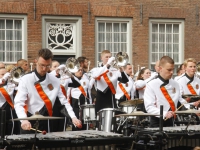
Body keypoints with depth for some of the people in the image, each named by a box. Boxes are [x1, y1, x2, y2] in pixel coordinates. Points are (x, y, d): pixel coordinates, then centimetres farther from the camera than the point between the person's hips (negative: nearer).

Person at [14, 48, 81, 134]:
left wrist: (73, 117, -10)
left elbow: (64, 101, 6)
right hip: (29, 123, -3)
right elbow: (19, 103, -15)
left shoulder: (55, 81, 4)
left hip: (46, 124, 3)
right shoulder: (26, 80, -7)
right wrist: (24, 120, -33)